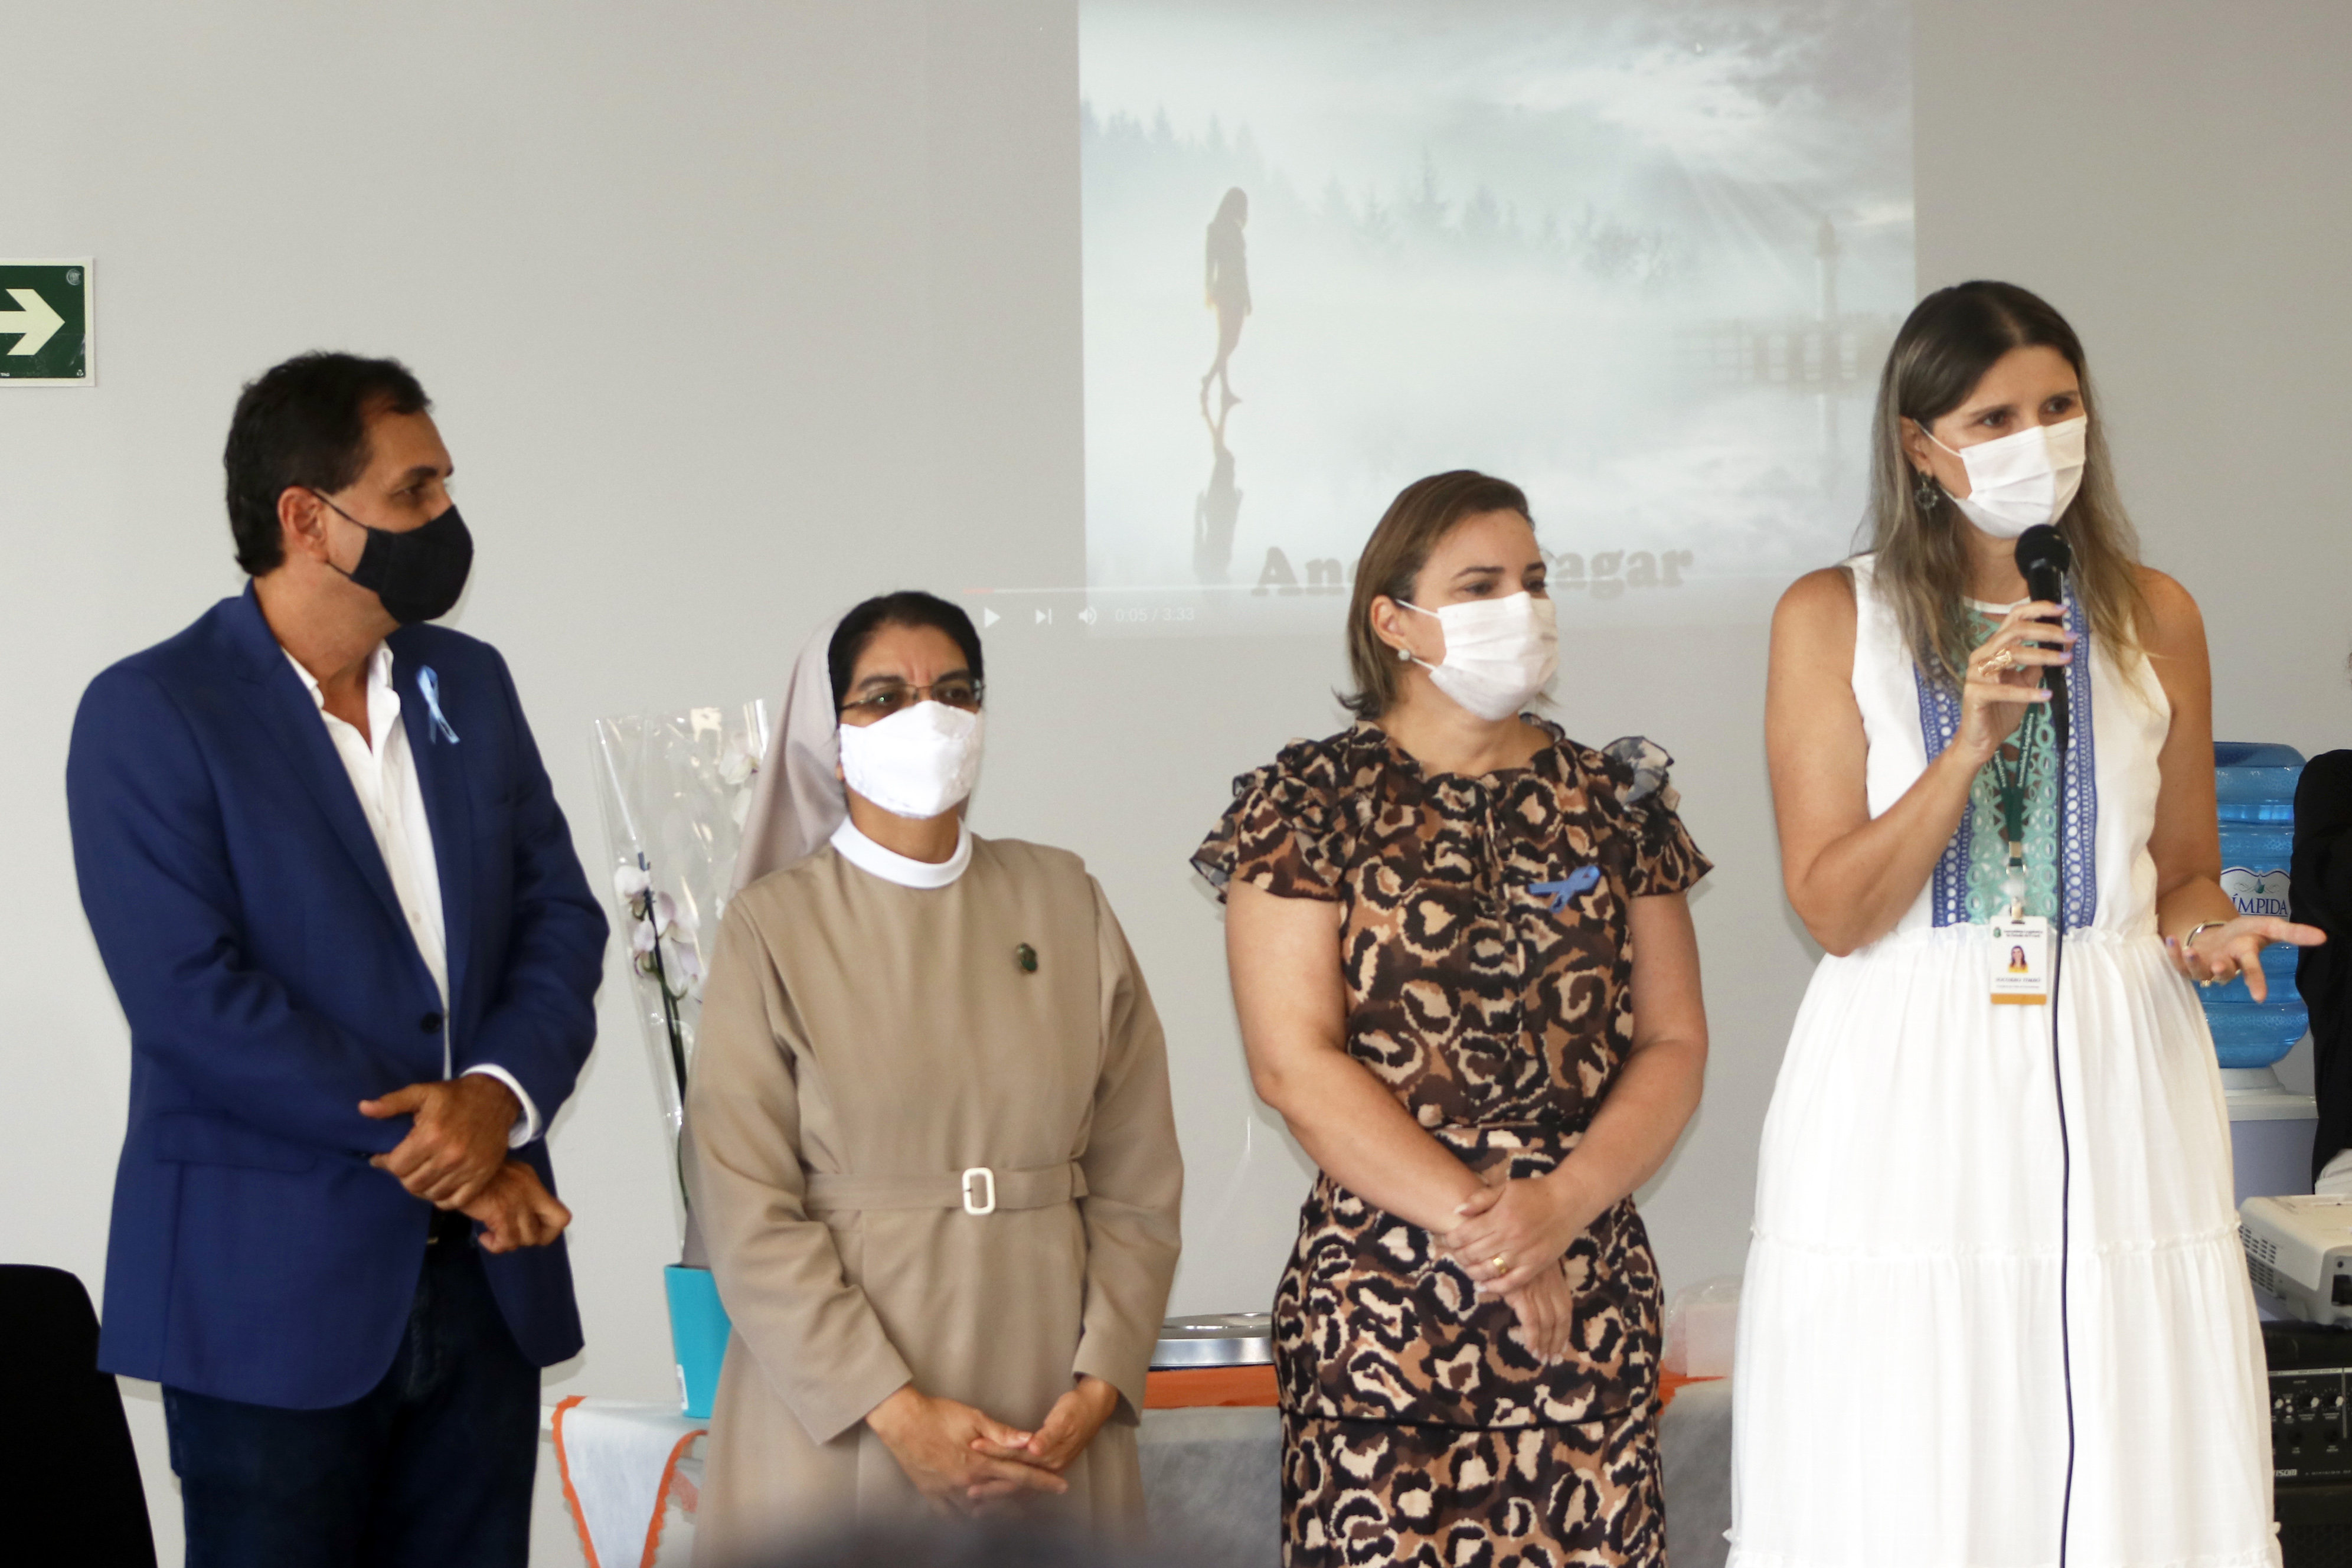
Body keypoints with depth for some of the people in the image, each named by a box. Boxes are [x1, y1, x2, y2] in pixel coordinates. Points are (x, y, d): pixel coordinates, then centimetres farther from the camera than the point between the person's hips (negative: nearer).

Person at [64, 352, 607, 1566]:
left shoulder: (470, 687, 12)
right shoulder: (150, 714, -7)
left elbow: (561, 917, 8)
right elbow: (193, 996, -15)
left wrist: (500, 1095, -12)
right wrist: (441, 1159, -14)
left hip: (481, 1273, 5)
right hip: (273, 1288, -5)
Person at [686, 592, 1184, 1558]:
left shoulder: (1065, 902, 8)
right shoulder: (772, 927, -2)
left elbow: (1138, 1181, 5)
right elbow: (747, 1214, -8)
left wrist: (1099, 1388, -6)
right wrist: (897, 1412, -15)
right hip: (838, 1428, -3)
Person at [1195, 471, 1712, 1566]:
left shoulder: (1612, 801, 12)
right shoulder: (1312, 803, 2)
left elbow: (1674, 1042, 7)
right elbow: (1294, 1063, -6)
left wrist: (1561, 1205, -10)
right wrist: (1481, 1228, -10)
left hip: (1591, 1292, 3)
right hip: (1380, 1303, -3)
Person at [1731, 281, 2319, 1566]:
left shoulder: (2154, 619, 9)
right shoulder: (1834, 618, 2)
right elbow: (1836, 908, -5)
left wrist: (2208, 931, -5)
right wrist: (1972, 742, -16)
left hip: (2114, 1086, 2)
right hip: (1910, 1090, -2)